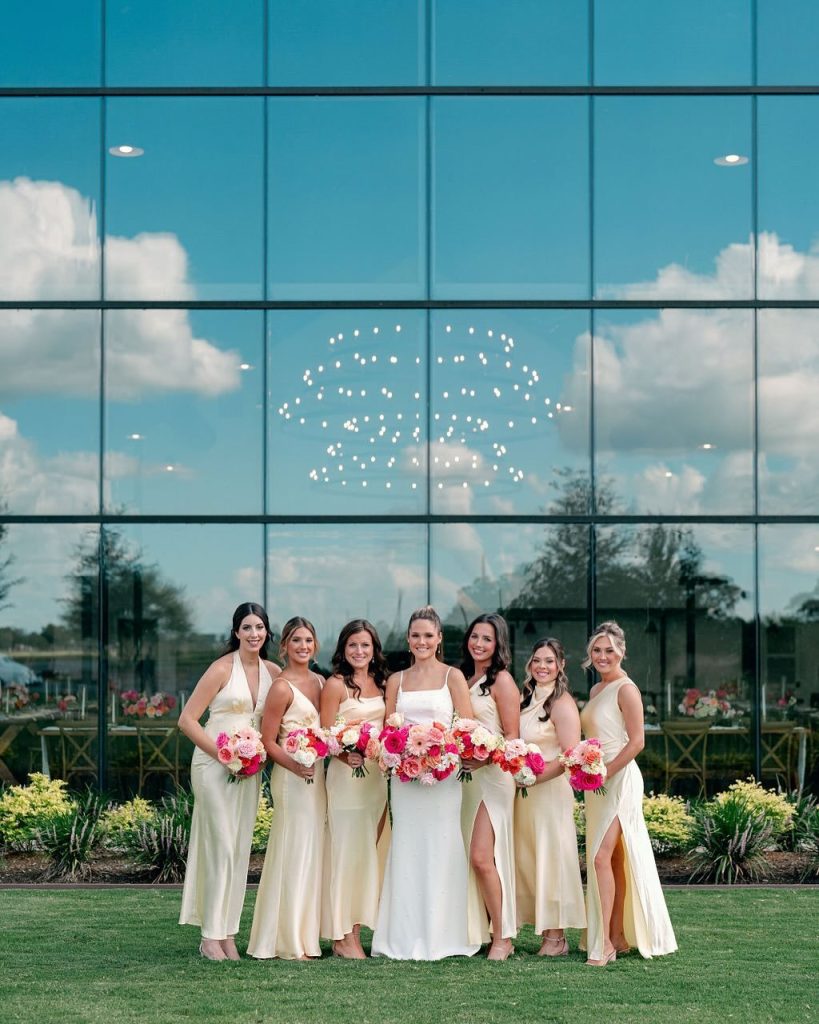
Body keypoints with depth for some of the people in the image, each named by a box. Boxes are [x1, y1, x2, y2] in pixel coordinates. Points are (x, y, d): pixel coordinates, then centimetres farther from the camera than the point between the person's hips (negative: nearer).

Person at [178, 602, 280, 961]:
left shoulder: (273, 672, 5)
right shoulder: (222, 669, -10)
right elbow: (187, 720, -10)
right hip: (214, 764, -6)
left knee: (241, 849, 7)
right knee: (220, 846, -7)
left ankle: (228, 934, 14)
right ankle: (211, 936, 0)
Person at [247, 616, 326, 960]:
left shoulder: (320, 682, 11)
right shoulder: (282, 687, -11)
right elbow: (267, 741, -10)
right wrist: (294, 765, -24)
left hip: (317, 774, 8)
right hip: (291, 777, -8)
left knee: (311, 853, 11)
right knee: (294, 854, -5)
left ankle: (305, 936, 19)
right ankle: (288, 942, 3)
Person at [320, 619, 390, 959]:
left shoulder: (381, 683, 13)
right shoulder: (335, 685, -6)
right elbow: (326, 735, -9)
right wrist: (348, 756, -25)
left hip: (378, 774, 7)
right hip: (346, 774, -7)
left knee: (367, 851, 9)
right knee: (346, 851, -5)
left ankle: (355, 929, 15)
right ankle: (342, 936, -1)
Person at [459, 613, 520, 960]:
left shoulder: (501, 680, -6)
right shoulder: (463, 678, 15)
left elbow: (513, 736, -9)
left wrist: (484, 759, -23)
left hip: (491, 774, -7)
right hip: (462, 775, 7)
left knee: (482, 858, -13)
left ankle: (503, 937, -5)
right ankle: (474, 931, 11)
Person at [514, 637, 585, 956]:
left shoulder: (562, 703, -10)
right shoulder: (526, 698, 14)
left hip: (551, 789, -8)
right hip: (524, 790, 8)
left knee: (551, 857, -4)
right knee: (528, 859, 7)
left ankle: (556, 936, 2)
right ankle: (546, 930, 12)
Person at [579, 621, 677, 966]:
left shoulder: (626, 689, -10)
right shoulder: (596, 690, 15)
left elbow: (636, 742, -16)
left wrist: (604, 773, -16)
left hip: (619, 779, -8)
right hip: (597, 781, 8)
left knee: (601, 857, -15)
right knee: (613, 859, 9)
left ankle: (605, 941, -14)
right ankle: (618, 936, 13)